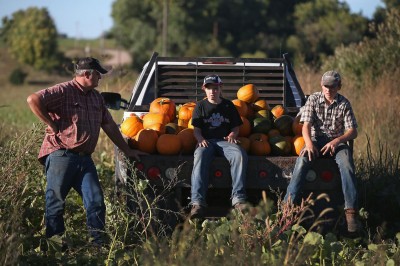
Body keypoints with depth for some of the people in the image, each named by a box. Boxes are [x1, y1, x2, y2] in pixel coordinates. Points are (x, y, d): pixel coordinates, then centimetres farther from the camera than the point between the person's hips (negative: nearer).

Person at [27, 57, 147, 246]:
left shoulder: (96, 97, 18)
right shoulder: (63, 92, -8)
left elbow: (109, 126, 23)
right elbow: (33, 100, -20)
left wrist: (128, 151, 24)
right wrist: (52, 125, -15)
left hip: (84, 158, 7)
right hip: (61, 157, -7)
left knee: (96, 201, 0)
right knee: (56, 202, 0)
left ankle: (98, 243, 5)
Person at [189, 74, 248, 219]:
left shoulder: (228, 105, 18)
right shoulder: (200, 106, 16)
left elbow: (236, 127, 17)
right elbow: (196, 129, 11)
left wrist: (232, 135, -6)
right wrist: (201, 139, -12)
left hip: (224, 141, 1)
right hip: (206, 141, -1)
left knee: (240, 154, -34)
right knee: (200, 157, -38)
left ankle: (238, 199, -38)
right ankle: (197, 203, -49)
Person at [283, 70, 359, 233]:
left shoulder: (344, 104, 2)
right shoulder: (313, 100, 2)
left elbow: (353, 132, -4)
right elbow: (306, 125, -6)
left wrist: (336, 141, -24)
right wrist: (309, 144, -27)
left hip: (337, 142, 0)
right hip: (316, 140, 0)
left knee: (347, 165, -31)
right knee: (303, 160, -32)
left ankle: (351, 210, -33)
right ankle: (288, 203, -36)